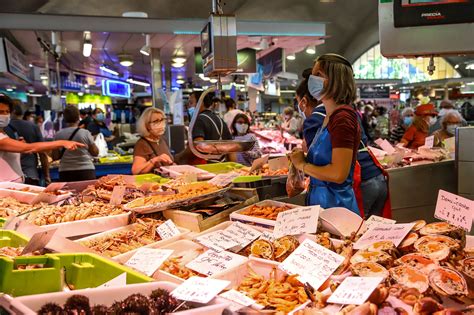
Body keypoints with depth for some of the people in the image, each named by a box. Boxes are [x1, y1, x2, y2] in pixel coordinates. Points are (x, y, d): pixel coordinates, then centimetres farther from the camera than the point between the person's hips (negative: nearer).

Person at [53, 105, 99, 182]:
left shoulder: (58, 135, 0)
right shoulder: (85, 133, -5)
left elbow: (55, 157, 4)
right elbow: (95, 152, 1)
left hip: (65, 173, 2)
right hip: (86, 171, -2)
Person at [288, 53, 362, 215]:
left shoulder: (343, 117, -18)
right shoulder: (330, 116, 9)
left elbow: (338, 174, -25)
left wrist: (303, 164, -11)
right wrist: (299, 158, 0)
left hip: (335, 204, -9)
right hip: (320, 198, 9)